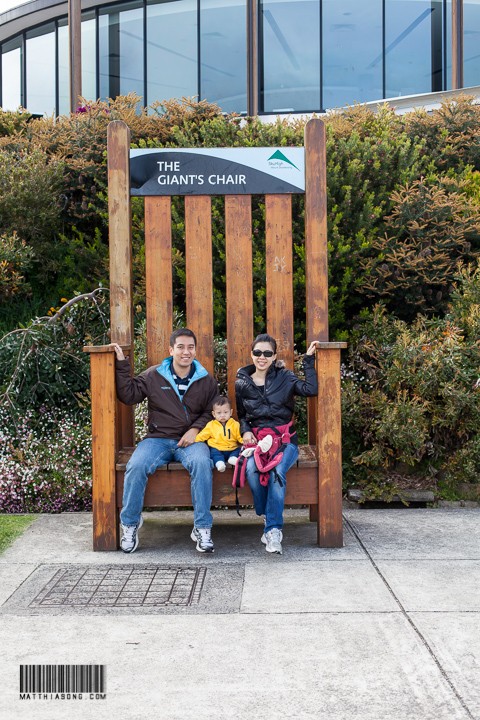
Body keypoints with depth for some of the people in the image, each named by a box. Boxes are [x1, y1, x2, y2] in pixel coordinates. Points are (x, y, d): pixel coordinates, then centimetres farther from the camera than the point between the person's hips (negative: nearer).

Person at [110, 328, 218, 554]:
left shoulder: (206, 381, 10)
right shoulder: (153, 376, 7)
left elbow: (211, 412, 13)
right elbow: (128, 395, 5)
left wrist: (195, 429, -5)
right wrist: (122, 364, -1)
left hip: (190, 440, 0)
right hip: (158, 439, 0)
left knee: (201, 463, -34)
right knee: (136, 466, -28)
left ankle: (202, 528, -23)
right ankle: (130, 524, -5)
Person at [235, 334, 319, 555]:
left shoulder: (284, 377, 4)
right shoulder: (242, 383, 11)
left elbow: (310, 389, -12)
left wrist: (309, 360, -9)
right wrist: (245, 432, 0)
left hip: (284, 439, -1)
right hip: (256, 439, 2)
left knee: (277, 471, -33)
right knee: (251, 470, -32)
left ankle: (273, 529, -24)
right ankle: (269, 519, -12)